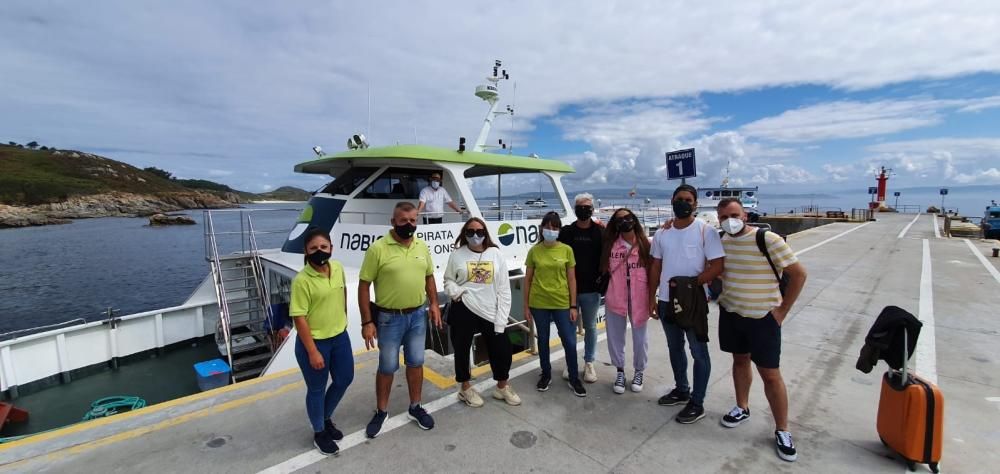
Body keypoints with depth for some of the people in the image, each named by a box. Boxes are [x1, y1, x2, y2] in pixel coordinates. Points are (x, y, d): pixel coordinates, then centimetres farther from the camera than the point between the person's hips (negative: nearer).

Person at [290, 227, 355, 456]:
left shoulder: (338, 268, -5)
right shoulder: (302, 280, -22)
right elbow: (299, 318, -19)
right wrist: (312, 352, -17)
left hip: (340, 336, 6)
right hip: (314, 341, -6)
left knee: (344, 379, 20)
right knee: (317, 389, 13)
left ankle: (326, 418, 46)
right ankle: (319, 432, 37)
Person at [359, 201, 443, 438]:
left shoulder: (422, 246, 1)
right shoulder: (378, 248, -15)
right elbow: (364, 286, -12)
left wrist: (433, 303, 2)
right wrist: (367, 322, -14)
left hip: (418, 315, 4)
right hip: (389, 318, -4)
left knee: (415, 362, 15)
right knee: (387, 367, 10)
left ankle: (415, 407, 34)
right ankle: (381, 412, 32)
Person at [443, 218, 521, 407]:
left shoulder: (496, 254, -1)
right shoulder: (457, 254, -1)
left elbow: (504, 288, -1)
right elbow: (448, 280, 11)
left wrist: (501, 320, -5)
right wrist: (454, 291, -13)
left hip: (491, 312, 1)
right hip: (463, 310, -1)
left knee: (503, 349, 9)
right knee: (462, 350, 12)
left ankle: (502, 387, 37)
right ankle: (465, 388, 38)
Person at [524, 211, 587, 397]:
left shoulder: (566, 250, -2)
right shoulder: (534, 251, -2)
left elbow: (572, 280, 1)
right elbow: (528, 279, 3)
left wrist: (573, 306, -2)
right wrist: (526, 305, 2)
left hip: (562, 303, 0)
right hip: (539, 304, 1)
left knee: (570, 342, 4)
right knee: (543, 340, 15)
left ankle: (574, 379, 25)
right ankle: (546, 375, 35)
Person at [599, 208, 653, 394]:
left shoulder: (646, 244, -7)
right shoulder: (611, 244, -3)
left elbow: (653, 270, -6)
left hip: (639, 298, -1)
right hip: (615, 298, 1)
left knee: (640, 338, 15)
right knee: (615, 338, 12)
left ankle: (639, 372, 37)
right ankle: (620, 372, 32)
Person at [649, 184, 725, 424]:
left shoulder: (705, 230, -10)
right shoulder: (662, 233, 5)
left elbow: (717, 266, -14)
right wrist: (651, 297, 9)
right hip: (666, 301, 6)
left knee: (699, 352, 6)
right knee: (675, 348, 19)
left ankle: (697, 403, 19)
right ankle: (681, 390, 37)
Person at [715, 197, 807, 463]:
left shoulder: (768, 240, -18)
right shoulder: (721, 241, -1)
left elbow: (799, 274, -14)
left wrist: (782, 310, -12)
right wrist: (721, 296, 5)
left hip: (763, 317, -5)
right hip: (730, 313, 5)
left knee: (770, 374, 2)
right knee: (740, 360, 19)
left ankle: (782, 431, 19)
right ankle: (742, 408, 37)